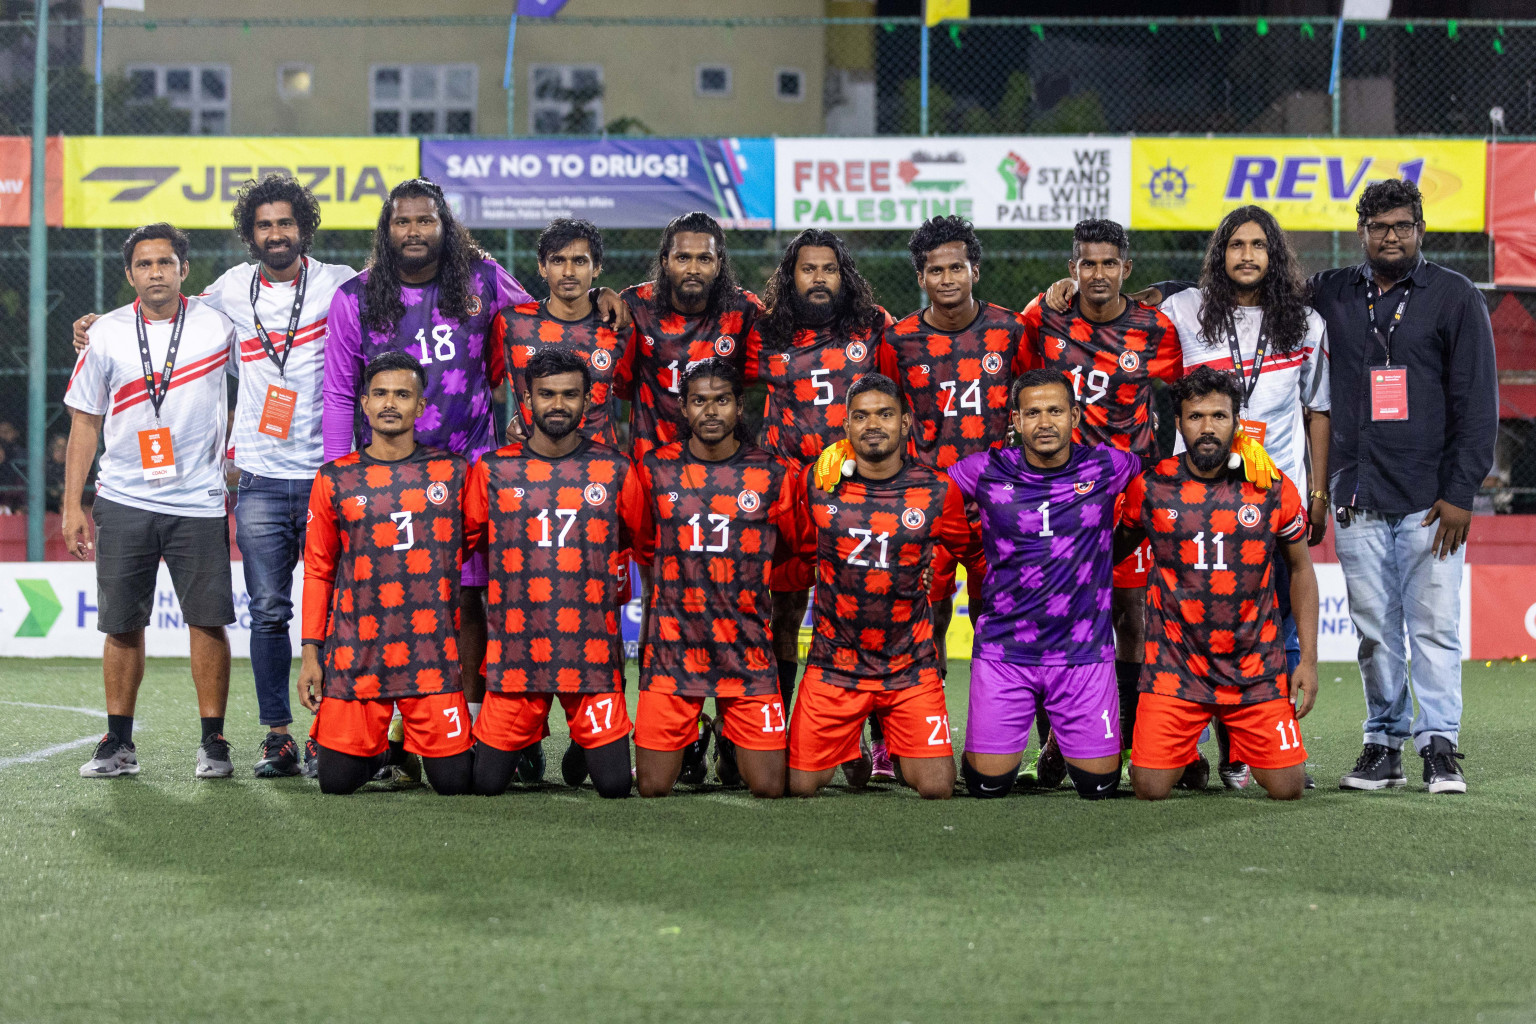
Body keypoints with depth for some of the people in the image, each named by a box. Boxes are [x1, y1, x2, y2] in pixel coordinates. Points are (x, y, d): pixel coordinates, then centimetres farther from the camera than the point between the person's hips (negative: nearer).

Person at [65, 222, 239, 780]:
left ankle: (213, 741, 5)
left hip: (198, 502, -1)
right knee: (122, 625, 3)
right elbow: (85, 421, 8)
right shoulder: (107, 334, 3)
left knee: (207, 622, -4)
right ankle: (118, 743, 12)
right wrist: (72, 505, 4)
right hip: (123, 500, 1)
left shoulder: (218, 325, 1)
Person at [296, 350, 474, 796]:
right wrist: (311, 652, 5)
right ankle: (374, 752, 31)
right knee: (337, 782, -1)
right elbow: (317, 571, 10)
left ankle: (421, 750, 29)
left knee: (453, 782, -4)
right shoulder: (336, 480, 6)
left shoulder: (453, 472, 6)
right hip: (355, 655, 0)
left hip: (434, 655, 0)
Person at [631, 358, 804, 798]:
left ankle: (730, 739, 30)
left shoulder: (775, 475, 0)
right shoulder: (655, 469, 2)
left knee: (768, 788, -3)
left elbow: (795, 548, 15)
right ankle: (690, 739, 31)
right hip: (670, 649, 0)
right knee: (652, 788, -2)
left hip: (749, 654, 0)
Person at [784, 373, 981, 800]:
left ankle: (901, 751, 27)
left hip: (911, 668, -1)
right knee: (800, 787, -1)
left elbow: (973, 552, 12)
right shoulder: (816, 482, -2)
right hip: (834, 665, 1)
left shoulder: (937, 491, -5)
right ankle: (851, 750, 32)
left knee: (937, 790, -8)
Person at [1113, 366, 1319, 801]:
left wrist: (1308, 659, 3)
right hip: (1175, 667, 0)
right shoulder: (1150, 488, -3)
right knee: (1150, 789, -11)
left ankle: (1240, 747, 30)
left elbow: (1300, 569, 8)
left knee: (1288, 788, -6)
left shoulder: (1273, 489, -2)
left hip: (1257, 670, 1)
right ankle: (1186, 755, 27)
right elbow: (1118, 548, 15)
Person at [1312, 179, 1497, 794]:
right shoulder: (1329, 295, 10)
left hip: (1430, 499, -3)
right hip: (1357, 500, 3)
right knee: (1375, 632, 4)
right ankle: (1384, 744, 10)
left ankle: (1439, 746, -1)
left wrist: (1460, 493, -7)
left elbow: (1477, 402, 1)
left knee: (1434, 626, -5)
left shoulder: (1454, 297, 4)